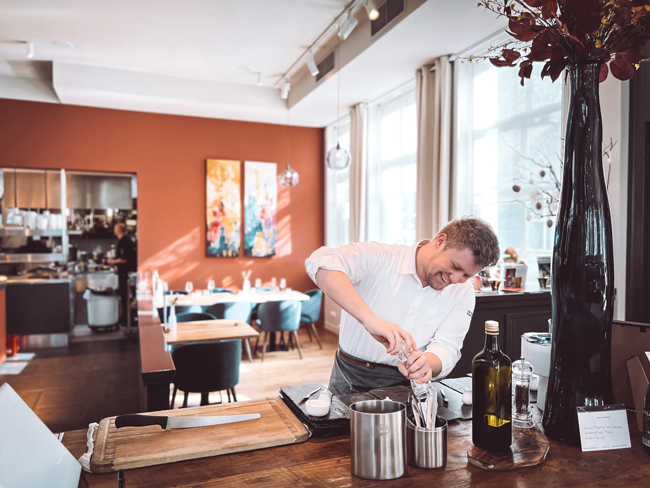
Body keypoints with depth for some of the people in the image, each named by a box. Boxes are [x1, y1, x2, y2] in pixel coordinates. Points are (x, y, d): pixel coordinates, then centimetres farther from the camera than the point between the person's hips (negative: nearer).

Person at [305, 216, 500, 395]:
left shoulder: (462, 293, 0)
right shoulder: (379, 258, -14)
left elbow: (446, 350, -8)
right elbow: (321, 262, -30)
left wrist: (424, 363, -33)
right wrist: (370, 319, -41)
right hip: (352, 380, -2)